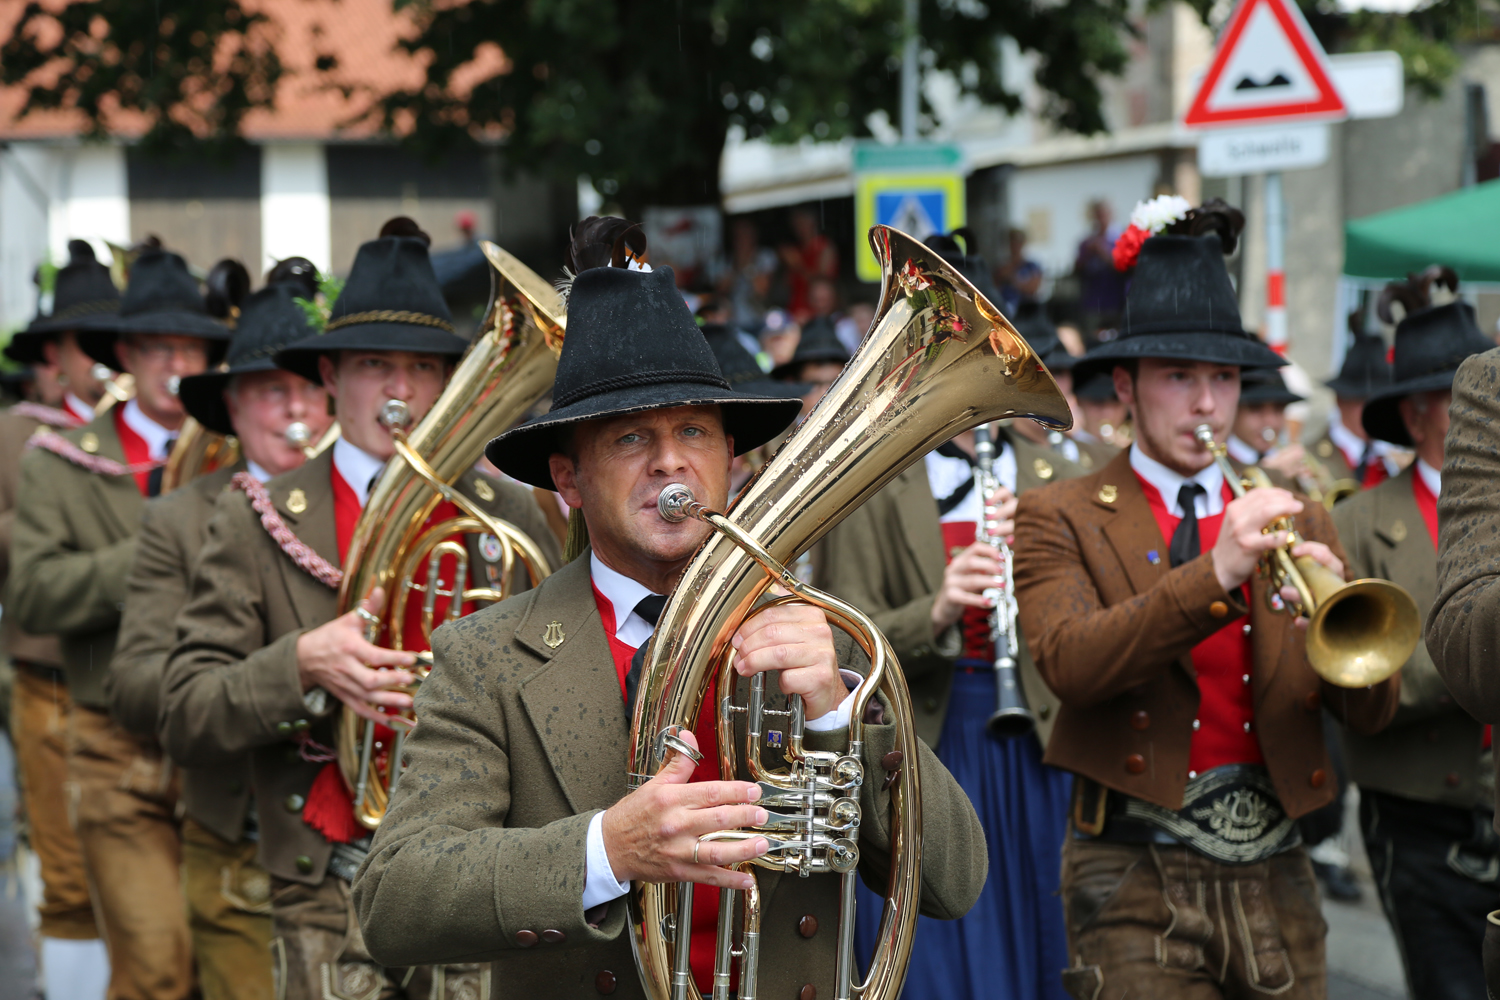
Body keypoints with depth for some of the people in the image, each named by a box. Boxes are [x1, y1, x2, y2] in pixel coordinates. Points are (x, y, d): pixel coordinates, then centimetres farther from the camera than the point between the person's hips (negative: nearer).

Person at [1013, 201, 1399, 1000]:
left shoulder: (1296, 521, 13)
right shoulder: (1060, 519, 2)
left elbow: (1373, 711, 4)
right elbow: (1068, 661, -18)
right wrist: (1215, 574, -28)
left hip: (1274, 875, 4)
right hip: (1137, 878, -4)